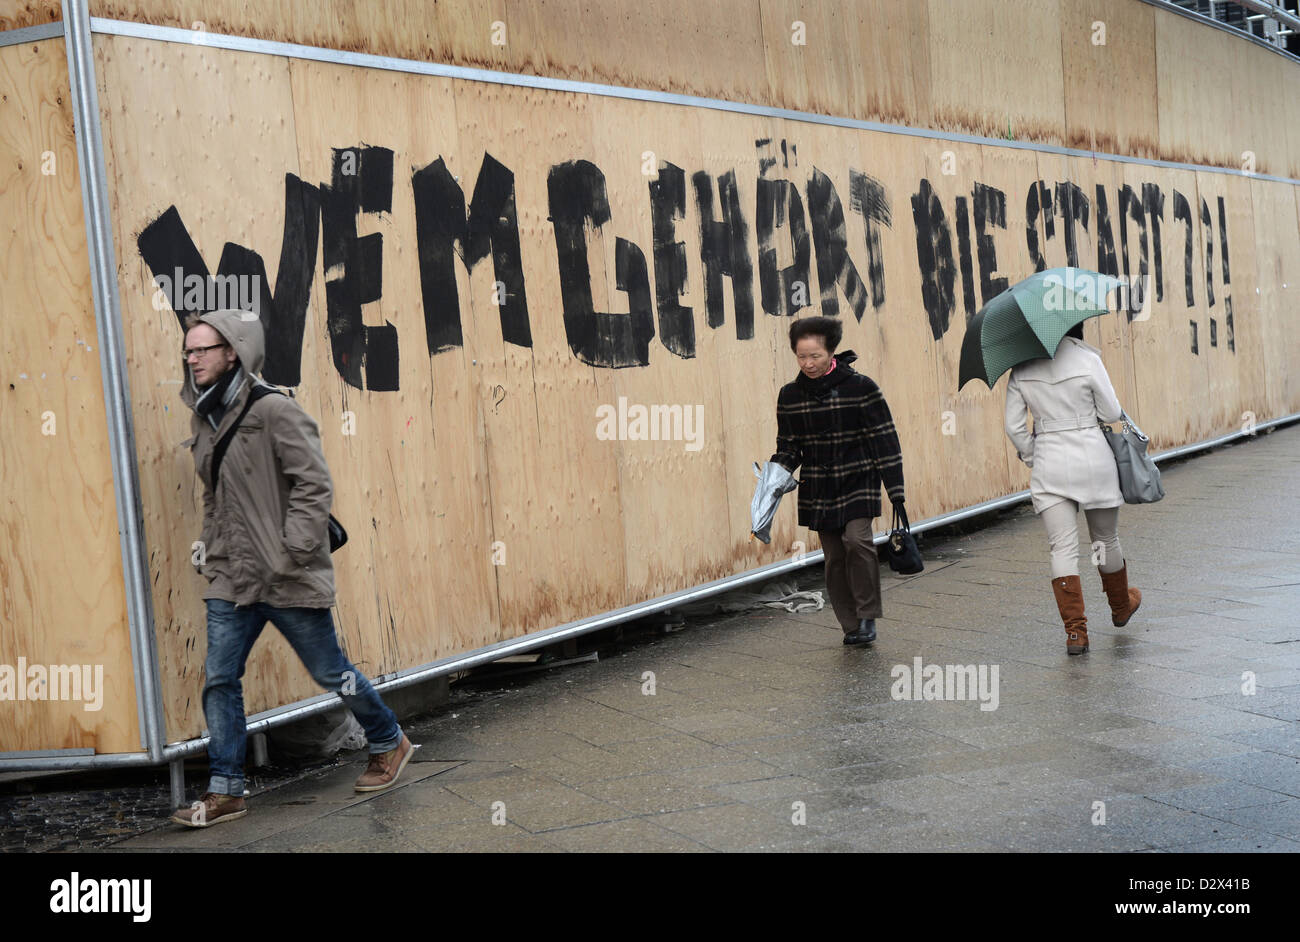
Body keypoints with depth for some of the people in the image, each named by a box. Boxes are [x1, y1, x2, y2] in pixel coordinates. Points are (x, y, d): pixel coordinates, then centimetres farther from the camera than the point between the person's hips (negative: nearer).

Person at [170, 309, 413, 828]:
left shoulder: (274, 411, -14)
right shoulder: (203, 419, 10)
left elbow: (315, 484, -17)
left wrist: (293, 553, -19)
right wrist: (211, 548, 14)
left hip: (289, 580, -7)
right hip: (231, 581, 7)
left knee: (330, 672, 7)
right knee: (219, 680, 3)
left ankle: (389, 742, 30)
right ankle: (225, 791, 13)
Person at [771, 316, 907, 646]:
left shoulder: (860, 387, -8)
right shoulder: (790, 396, 2)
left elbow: (885, 441, -6)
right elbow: (788, 447, 9)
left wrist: (895, 490, -9)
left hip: (858, 482, -3)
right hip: (818, 489, 4)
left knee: (857, 539, -21)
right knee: (834, 557, 5)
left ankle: (867, 615, -5)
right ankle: (851, 626, 17)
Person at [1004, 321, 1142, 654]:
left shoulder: (1021, 369, -1)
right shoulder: (1088, 360, -10)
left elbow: (1014, 426, 1)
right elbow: (1111, 413, -4)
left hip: (1049, 464, 1)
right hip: (1093, 459, -1)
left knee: (1062, 546, 2)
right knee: (1106, 539, 18)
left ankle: (1075, 630, -6)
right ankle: (1121, 607, 40)